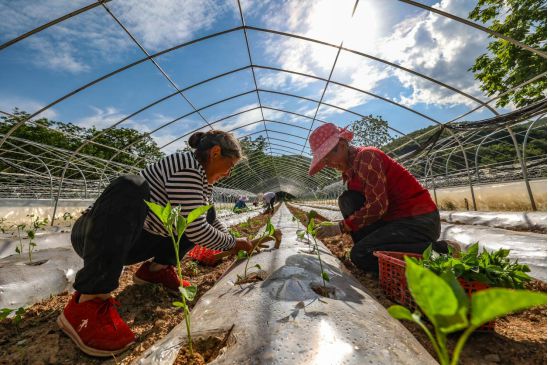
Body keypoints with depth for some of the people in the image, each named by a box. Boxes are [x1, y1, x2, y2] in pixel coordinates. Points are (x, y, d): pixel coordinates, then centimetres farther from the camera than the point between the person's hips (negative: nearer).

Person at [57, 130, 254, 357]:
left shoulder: (204, 179, 3)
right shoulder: (188, 166, -25)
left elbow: (211, 221, 17)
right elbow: (196, 231, -27)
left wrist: (234, 243, 11)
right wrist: (232, 244, -11)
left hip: (131, 243, 8)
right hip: (92, 236, -8)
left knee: (206, 213, 3)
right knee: (132, 186, -37)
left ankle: (156, 269, 6)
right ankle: (88, 302, -30)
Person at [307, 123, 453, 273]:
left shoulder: (366, 156, -17)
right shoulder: (349, 168, 10)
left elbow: (377, 206, -25)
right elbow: (361, 205, 11)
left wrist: (340, 227, -19)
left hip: (420, 220, -8)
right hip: (396, 218, 9)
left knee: (360, 255, -19)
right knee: (347, 200, -3)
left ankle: (435, 249, -9)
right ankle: (372, 247, -4)